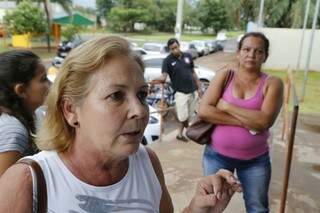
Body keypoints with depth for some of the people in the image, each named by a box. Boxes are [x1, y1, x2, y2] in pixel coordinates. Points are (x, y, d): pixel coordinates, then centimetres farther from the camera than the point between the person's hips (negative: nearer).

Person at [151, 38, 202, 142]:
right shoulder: (167, 61, -10)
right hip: (180, 92, -4)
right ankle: (180, 133, 19)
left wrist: (199, 87, 10)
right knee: (183, 115, -2)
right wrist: (159, 80, -44)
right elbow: (164, 76, -21)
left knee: (189, 113, 14)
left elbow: (193, 72, 11)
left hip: (192, 90, 4)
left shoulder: (188, 56, 4)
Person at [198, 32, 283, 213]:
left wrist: (227, 106, -17)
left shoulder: (272, 83, -7)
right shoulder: (224, 76, -5)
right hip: (217, 155, 0)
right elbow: (203, 111, -16)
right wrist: (246, 122, -19)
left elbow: (264, 121, -21)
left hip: (256, 159, 0)